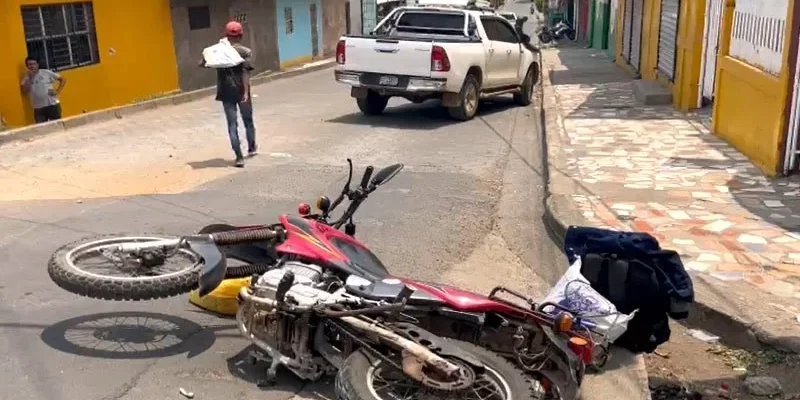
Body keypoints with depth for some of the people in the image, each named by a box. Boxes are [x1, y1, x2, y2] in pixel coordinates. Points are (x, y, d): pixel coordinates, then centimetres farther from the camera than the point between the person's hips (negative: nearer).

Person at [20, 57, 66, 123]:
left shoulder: (46, 72, 1)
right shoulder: (26, 77, 8)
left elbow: (63, 79, 4)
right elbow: (25, 90, -7)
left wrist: (57, 91, -4)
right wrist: (29, 78, -9)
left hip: (53, 105, -2)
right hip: (38, 108, 2)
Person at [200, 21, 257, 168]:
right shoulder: (245, 51, -4)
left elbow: (202, 64, 2)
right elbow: (245, 72, -15)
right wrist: (246, 92, -18)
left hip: (226, 92, 2)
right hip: (241, 91, -1)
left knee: (232, 124, 3)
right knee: (248, 120, 19)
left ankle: (239, 157, -4)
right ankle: (252, 148, 36)